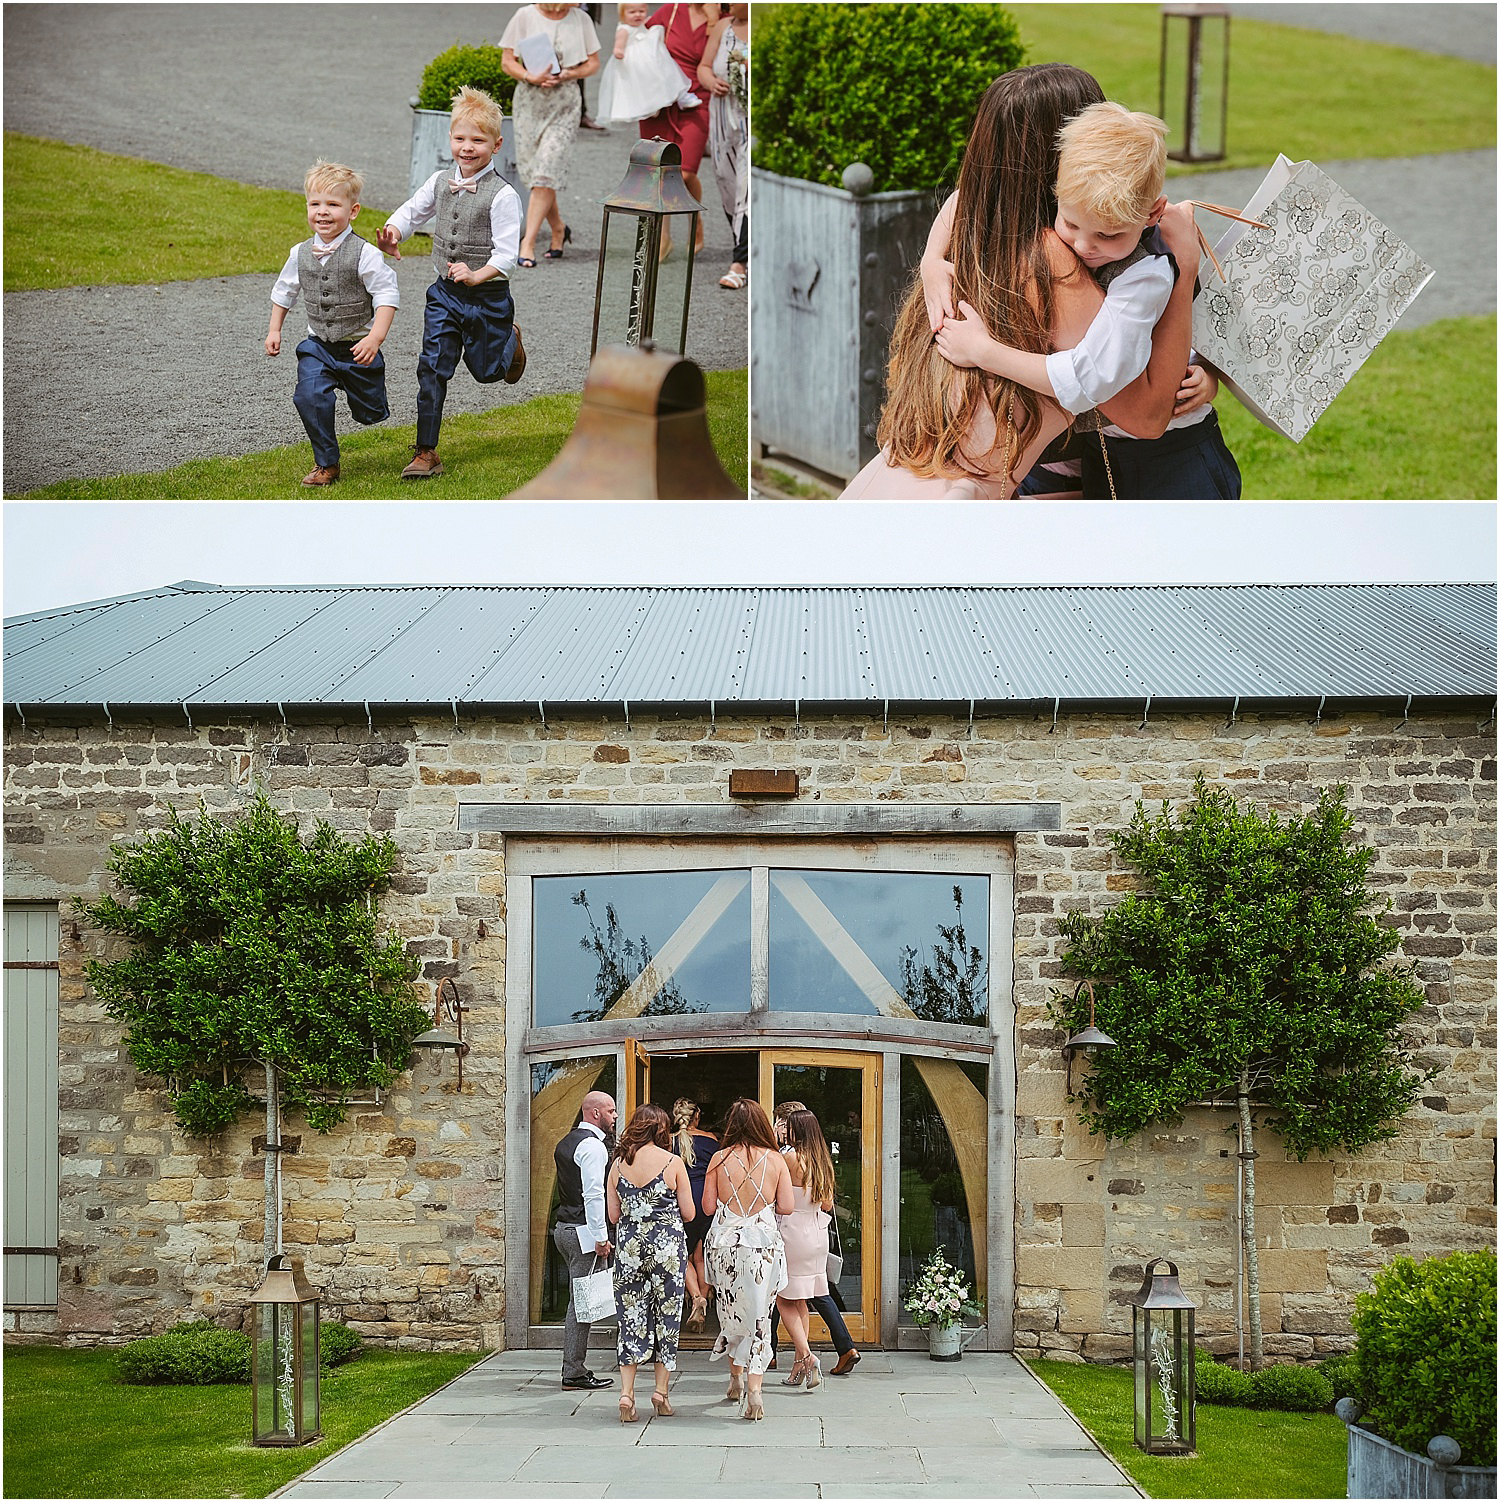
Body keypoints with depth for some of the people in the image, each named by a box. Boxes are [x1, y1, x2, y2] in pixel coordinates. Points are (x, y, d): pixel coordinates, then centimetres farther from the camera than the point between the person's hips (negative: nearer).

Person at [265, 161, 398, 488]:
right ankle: (326, 463, -3)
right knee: (309, 397, -19)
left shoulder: (364, 254, -17)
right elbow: (284, 291, 16)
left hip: (358, 347, -3)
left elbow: (387, 296, -16)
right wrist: (274, 330, 13)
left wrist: (375, 338, -26)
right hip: (318, 346, 3)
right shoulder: (301, 254, -1)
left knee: (370, 413, 9)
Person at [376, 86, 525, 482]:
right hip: (444, 293, 4)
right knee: (432, 369, -4)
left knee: (486, 370, 16)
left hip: (487, 297, -4)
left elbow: (506, 254, -20)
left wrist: (477, 276, -36)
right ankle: (426, 452, 1)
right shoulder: (440, 183, 0)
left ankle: (509, 341, 52)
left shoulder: (502, 196, -18)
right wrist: (392, 233, -8)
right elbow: (412, 211, 14)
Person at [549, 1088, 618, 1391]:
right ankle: (574, 1374, -6)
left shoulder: (566, 1143, 18)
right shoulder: (592, 1145, -13)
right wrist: (601, 1237, -19)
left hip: (565, 1229, 10)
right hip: (583, 1231, -10)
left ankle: (577, 1369, 16)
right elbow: (593, 1194, -20)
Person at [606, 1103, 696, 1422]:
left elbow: (613, 1214, 5)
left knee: (631, 1317, 6)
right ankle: (661, 1392, 9)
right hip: (667, 1246, -2)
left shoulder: (618, 1164, 2)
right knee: (666, 1317, 8)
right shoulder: (673, 1162, -6)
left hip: (629, 1246, 2)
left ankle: (626, 1393, -4)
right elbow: (688, 1213, -3)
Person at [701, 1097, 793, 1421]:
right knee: (759, 1315, 2)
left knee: (731, 1311, 16)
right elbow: (787, 1207, -3)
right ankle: (754, 1386, -11)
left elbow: (708, 1206, -1)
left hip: (725, 1243, 1)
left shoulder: (720, 1159, -3)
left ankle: (736, 1378, 26)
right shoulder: (775, 1160, -3)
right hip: (763, 1244, -1)